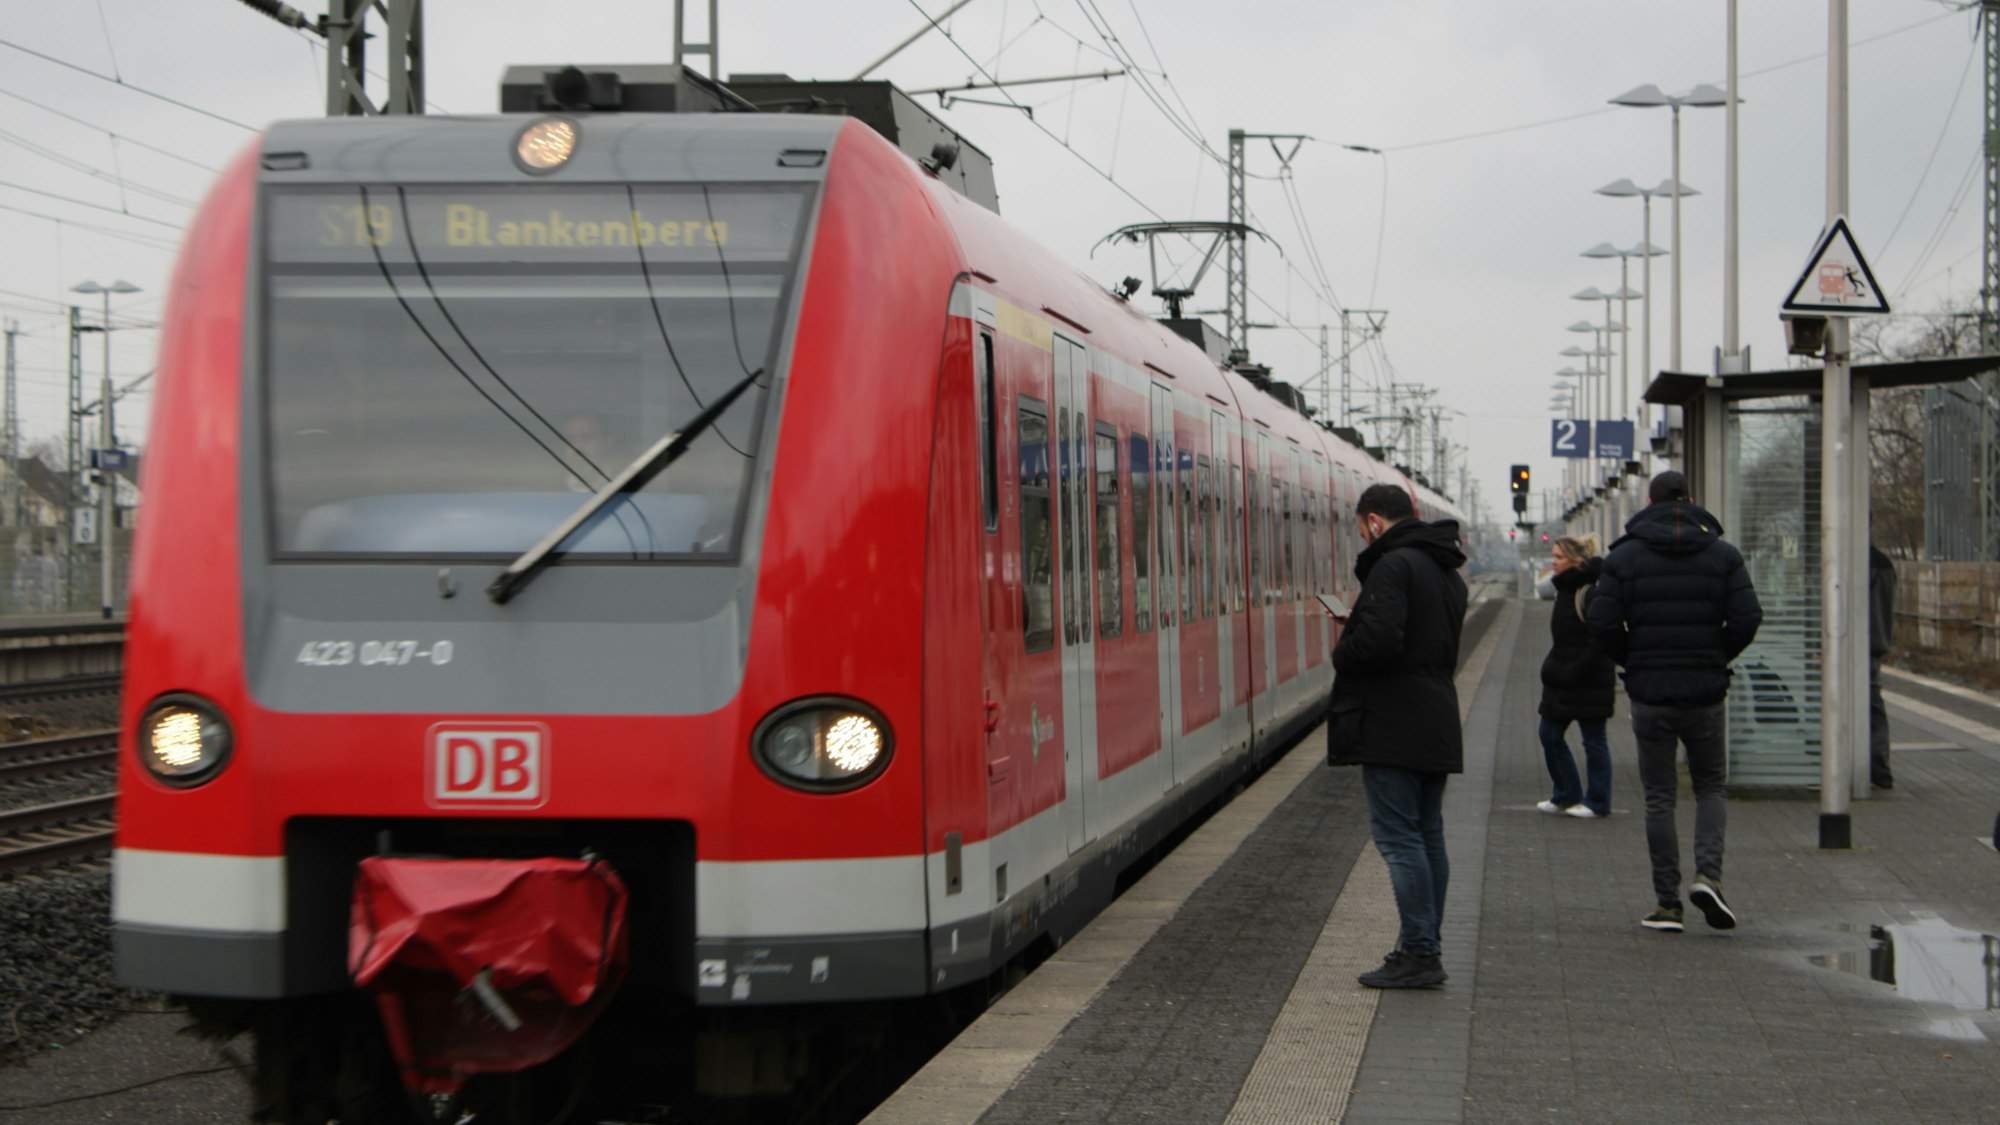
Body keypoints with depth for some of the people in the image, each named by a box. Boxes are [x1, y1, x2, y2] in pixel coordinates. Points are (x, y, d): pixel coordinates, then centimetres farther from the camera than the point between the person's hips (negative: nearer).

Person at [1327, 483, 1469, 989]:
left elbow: (1378, 641, -25)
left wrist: (1341, 655, -4)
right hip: (1437, 725, 9)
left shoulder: (1393, 565, -14)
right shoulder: (1448, 572, 17)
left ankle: (1419, 953, -9)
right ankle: (1424, 948, 17)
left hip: (1392, 727, -9)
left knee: (1398, 837, -7)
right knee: (1428, 836, 12)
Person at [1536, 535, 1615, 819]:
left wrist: (1574, 672, -21)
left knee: (1593, 740, 1)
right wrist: (1552, 668, 9)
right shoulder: (1565, 590, 12)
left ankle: (1597, 802, 11)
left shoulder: (1592, 595, -17)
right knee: (1550, 734, 11)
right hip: (1562, 679, 9)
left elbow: (1598, 643, -20)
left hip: (1589, 683, -9)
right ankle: (1567, 795, 22)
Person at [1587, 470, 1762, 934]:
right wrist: (1716, 658, 9)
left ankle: (1668, 904, 6)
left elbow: (1602, 622, -9)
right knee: (1710, 787, 16)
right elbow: (1747, 618, -7)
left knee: (1659, 798, 7)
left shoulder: (1624, 556, -2)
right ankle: (1708, 874, -7)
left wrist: (1632, 662, 8)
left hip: (1649, 693, -1)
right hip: (1705, 692, 1)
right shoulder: (1722, 555, 1)